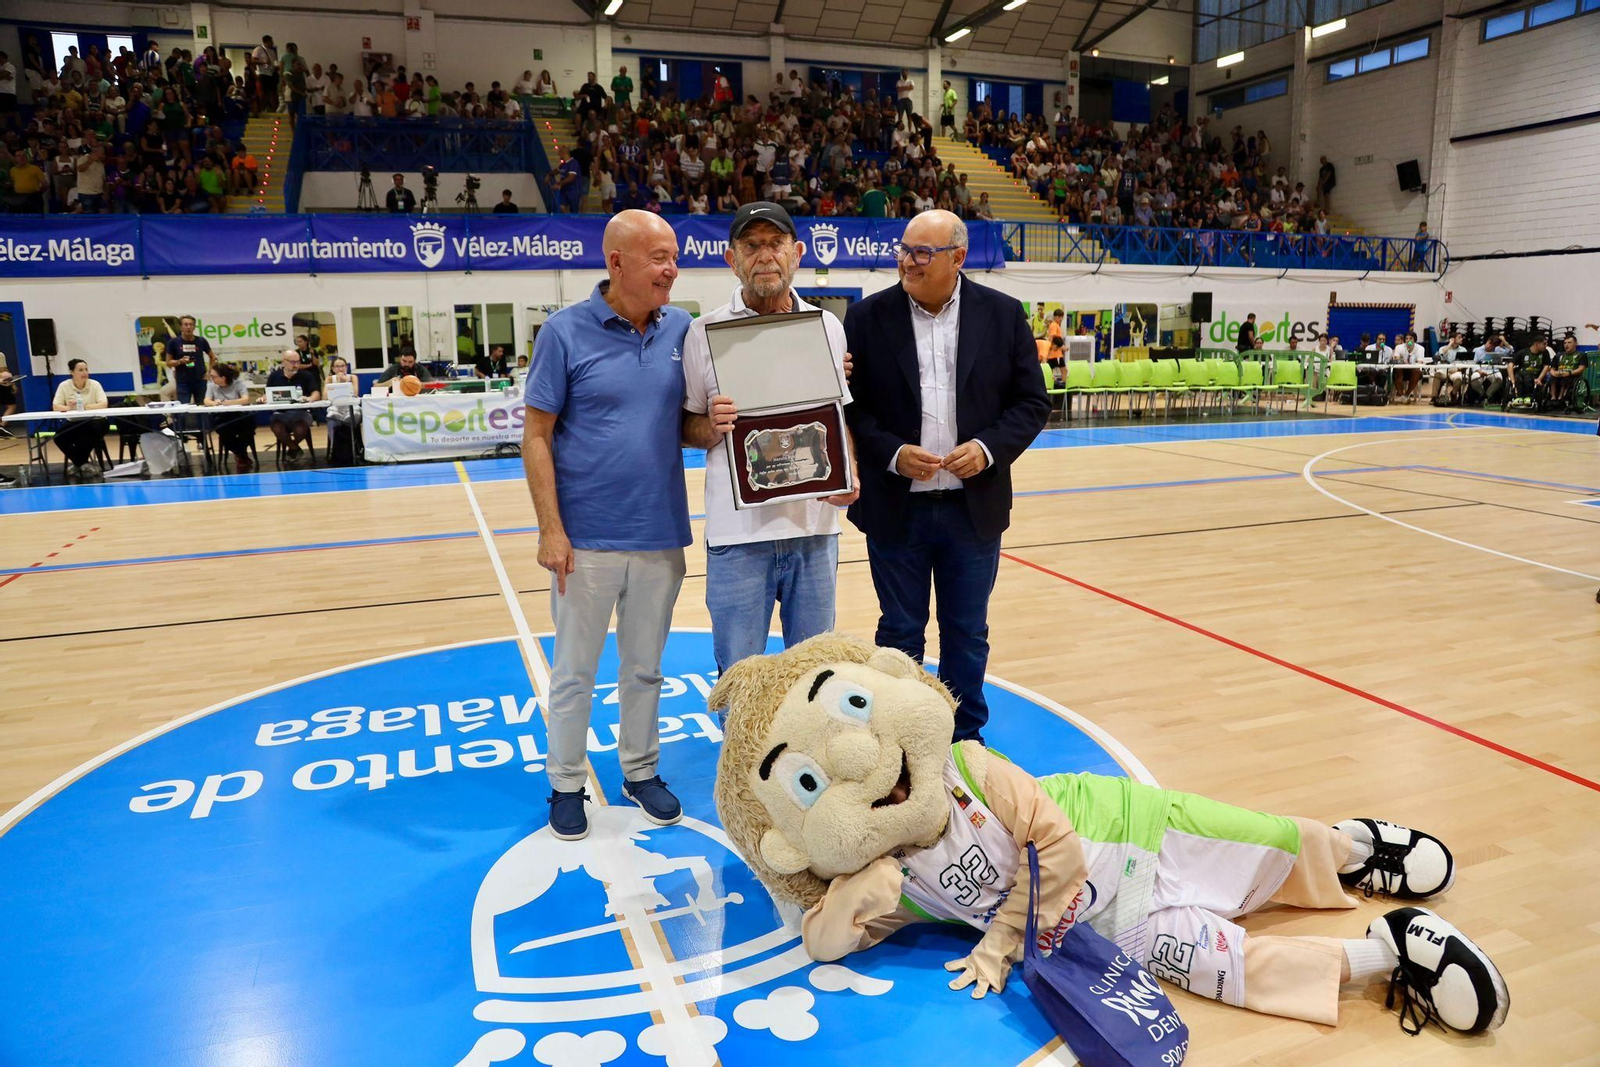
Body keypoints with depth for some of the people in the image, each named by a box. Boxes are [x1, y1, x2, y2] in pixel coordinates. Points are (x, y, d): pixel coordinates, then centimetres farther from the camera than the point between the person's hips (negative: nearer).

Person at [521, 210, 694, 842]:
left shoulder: (682, 330, 2)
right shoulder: (565, 332, -7)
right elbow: (537, 436, -6)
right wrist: (550, 529, -12)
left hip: (660, 537, 3)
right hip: (586, 539, -3)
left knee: (645, 667, 16)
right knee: (575, 672, 10)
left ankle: (640, 771, 34)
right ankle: (566, 784, 27)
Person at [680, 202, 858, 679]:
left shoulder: (827, 327, 7)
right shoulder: (705, 332, -1)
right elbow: (686, 428, 4)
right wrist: (712, 427, -18)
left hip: (815, 525, 3)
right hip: (738, 532, -2)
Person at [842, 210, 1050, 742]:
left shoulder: (1004, 315, 0)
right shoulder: (867, 317, -2)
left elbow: (1032, 402, 3)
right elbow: (849, 405, -2)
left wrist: (990, 447, -14)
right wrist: (891, 453, -16)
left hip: (974, 508, 1)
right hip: (895, 508, -1)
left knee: (968, 633, 14)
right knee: (899, 633, 11)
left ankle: (965, 740, 31)